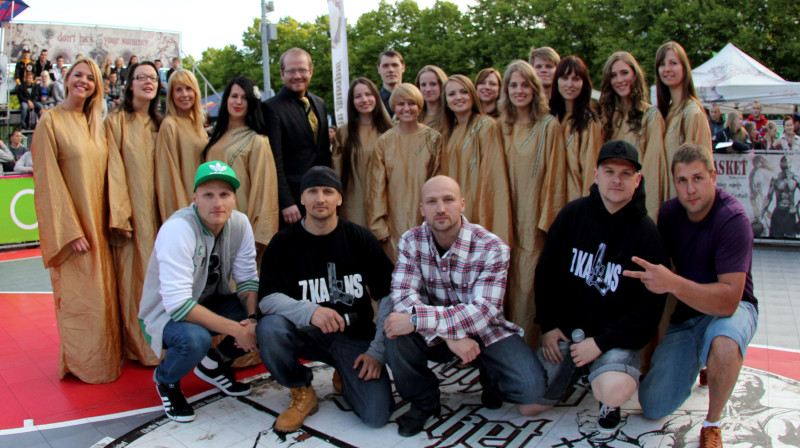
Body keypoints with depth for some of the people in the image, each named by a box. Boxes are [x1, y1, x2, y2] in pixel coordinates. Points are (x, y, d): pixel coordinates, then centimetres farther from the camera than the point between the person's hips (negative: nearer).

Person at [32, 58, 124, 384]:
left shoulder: (96, 124, 12)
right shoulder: (51, 121, -7)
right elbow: (48, 179, -11)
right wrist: (70, 231, -17)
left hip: (98, 224, 6)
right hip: (70, 226, -6)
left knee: (103, 293, 10)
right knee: (80, 298, -1)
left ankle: (105, 356, 23)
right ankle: (82, 365, 14)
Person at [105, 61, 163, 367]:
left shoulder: (158, 124, 13)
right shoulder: (116, 121, -2)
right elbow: (114, 170, -8)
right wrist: (120, 215, -14)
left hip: (156, 210, 4)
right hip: (132, 212, -4)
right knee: (132, 277, -2)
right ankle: (137, 346, 6)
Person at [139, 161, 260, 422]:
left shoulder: (240, 223, -10)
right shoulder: (177, 229, -28)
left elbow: (247, 279, -5)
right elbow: (178, 304, -33)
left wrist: (252, 319, -25)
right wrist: (235, 329, -33)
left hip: (211, 303, 6)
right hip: (166, 313, -6)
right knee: (194, 339, -38)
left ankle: (214, 364, 11)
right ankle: (165, 379, 1)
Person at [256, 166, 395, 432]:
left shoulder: (359, 239, -2)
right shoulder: (284, 242, -3)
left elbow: (388, 297, -2)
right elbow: (267, 298, -14)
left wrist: (378, 351, -10)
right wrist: (310, 311, -33)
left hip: (355, 335, 0)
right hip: (306, 333, 0)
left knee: (377, 415, -18)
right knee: (269, 328, -32)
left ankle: (346, 376, 18)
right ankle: (302, 393, -3)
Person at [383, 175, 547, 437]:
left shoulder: (492, 248, -19)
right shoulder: (412, 241, -10)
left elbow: (484, 311, -28)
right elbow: (402, 296, -20)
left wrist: (416, 319, -37)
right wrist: (449, 335, -34)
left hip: (486, 332, -2)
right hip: (436, 334, 2)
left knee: (529, 386, -25)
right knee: (395, 336, -29)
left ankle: (491, 379, 14)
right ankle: (424, 402, 1)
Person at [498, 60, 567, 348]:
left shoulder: (549, 126, -4)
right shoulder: (502, 128, 11)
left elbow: (555, 176, -6)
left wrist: (548, 221, -11)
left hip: (536, 219, -4)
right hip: (511, 219, 4)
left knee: (530, 284, -5)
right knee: (512, 283, 7)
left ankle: (532, 344, 8)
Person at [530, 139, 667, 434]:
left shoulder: (646, 233, -10)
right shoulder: (573, 214, -1)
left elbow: (649, 307, -11)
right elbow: (546, 273, 7)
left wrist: (601, 342, -18)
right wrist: (548, 325, 0)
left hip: (616, 336, -3)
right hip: (565, 331, 3)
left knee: (614, 391, -33)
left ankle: (609, 404, 5)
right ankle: (576, 370, 24)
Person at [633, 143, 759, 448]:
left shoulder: (733, 220, -24)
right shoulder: (669, 212, -6)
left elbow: (729, 300, -33)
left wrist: (673, 284, -46)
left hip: (730, 309, -4)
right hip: (685, 313, 5)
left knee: (724, 341, -42)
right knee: (653, 407, -4)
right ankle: (697, 362, 27)